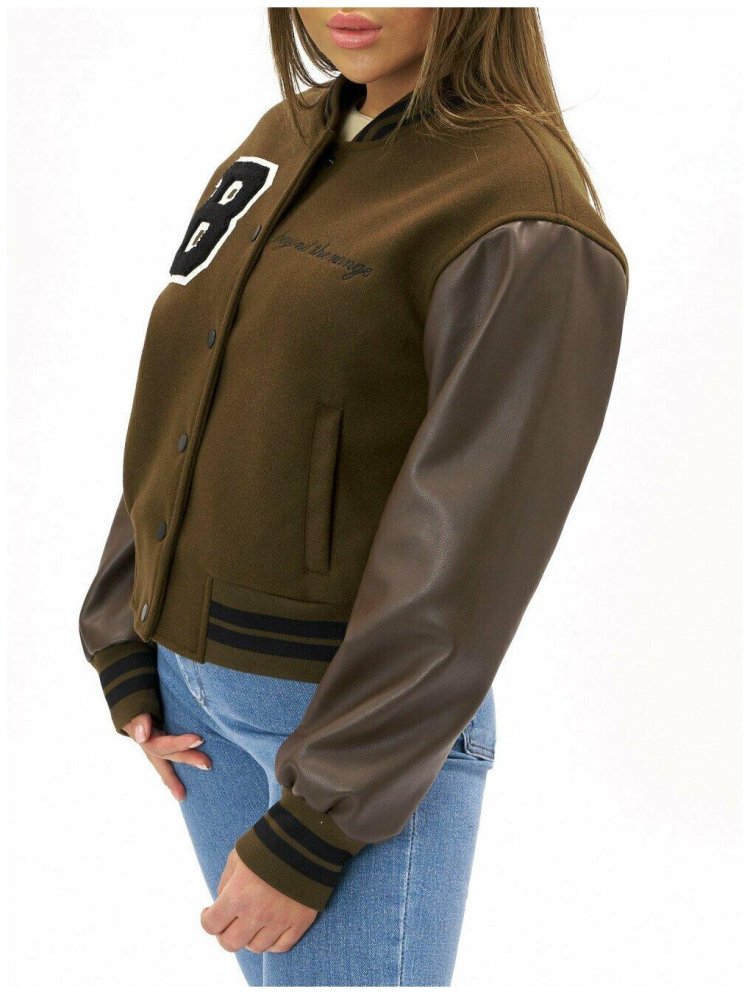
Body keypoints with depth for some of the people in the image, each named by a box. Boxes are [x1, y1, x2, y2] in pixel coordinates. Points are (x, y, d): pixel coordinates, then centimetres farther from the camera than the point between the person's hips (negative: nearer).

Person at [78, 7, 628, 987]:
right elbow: (177, 412, 10)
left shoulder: (526, 222, -17)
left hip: (369, 713, -6)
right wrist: (129, 650, 5)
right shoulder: (281, 141, 5)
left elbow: (467, 555, -19)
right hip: (188, 683, 7)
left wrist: (312, 831, -16)